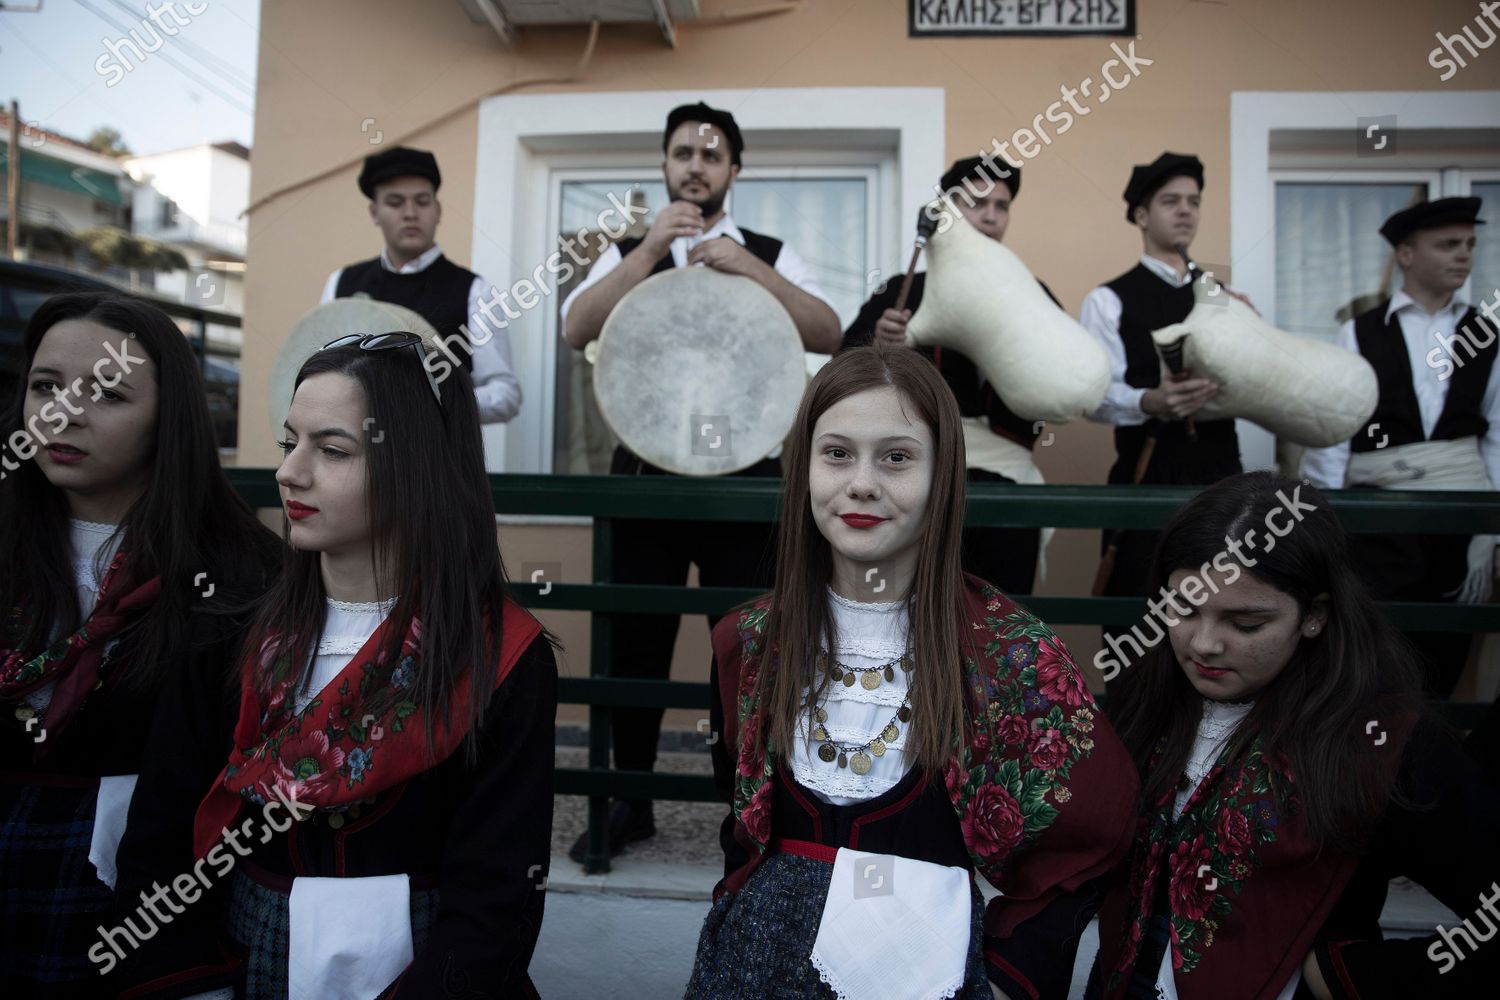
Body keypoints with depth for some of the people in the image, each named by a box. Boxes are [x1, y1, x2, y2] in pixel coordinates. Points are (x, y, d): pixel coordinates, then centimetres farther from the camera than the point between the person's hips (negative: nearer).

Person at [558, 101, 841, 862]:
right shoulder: (628, 253, 9)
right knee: (635, 642, 8)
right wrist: (654, 244, -14)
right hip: (645, 470, 1)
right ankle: (630, 801, 26)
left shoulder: (769, 254, 7)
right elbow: (577, 329, -9)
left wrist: (747, 267, -18)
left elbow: (828, 336, -8)